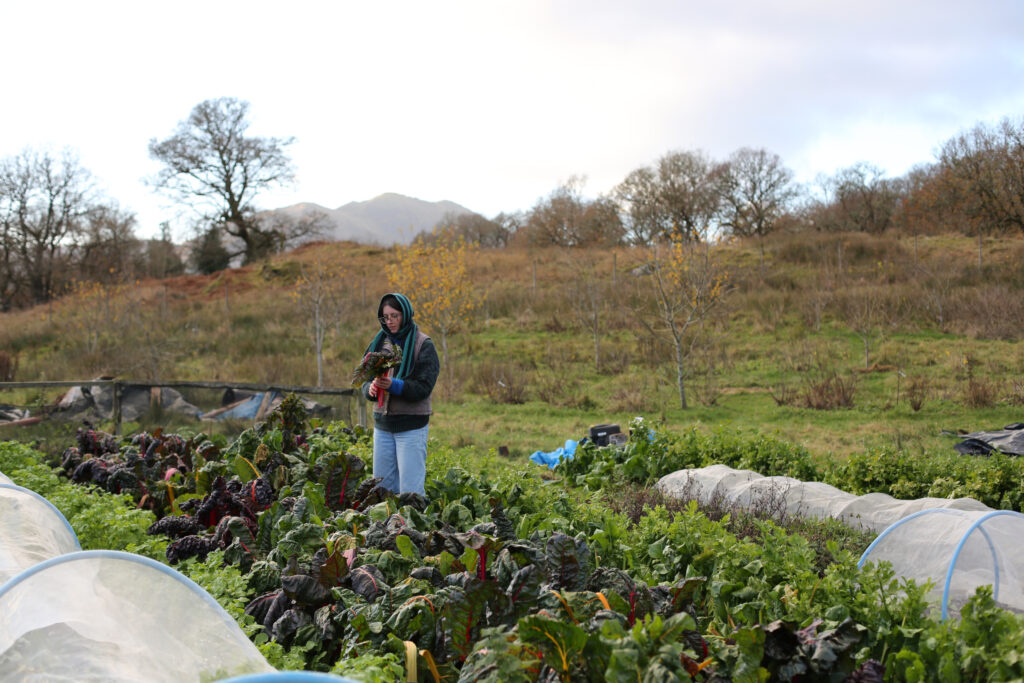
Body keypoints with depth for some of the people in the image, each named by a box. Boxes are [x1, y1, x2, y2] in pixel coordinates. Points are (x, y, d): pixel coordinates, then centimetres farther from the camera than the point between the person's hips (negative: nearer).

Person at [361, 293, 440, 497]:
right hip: (382, 423, 5)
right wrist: (370, 389, -15)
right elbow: (365, 381, 9)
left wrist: (394, 385, -28)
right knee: (382, 486, 8)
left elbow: (424, 387, -13)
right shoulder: (379, 342, 10)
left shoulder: (423, 345, -6)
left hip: (411, 425, -5)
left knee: (410, 491, -5)